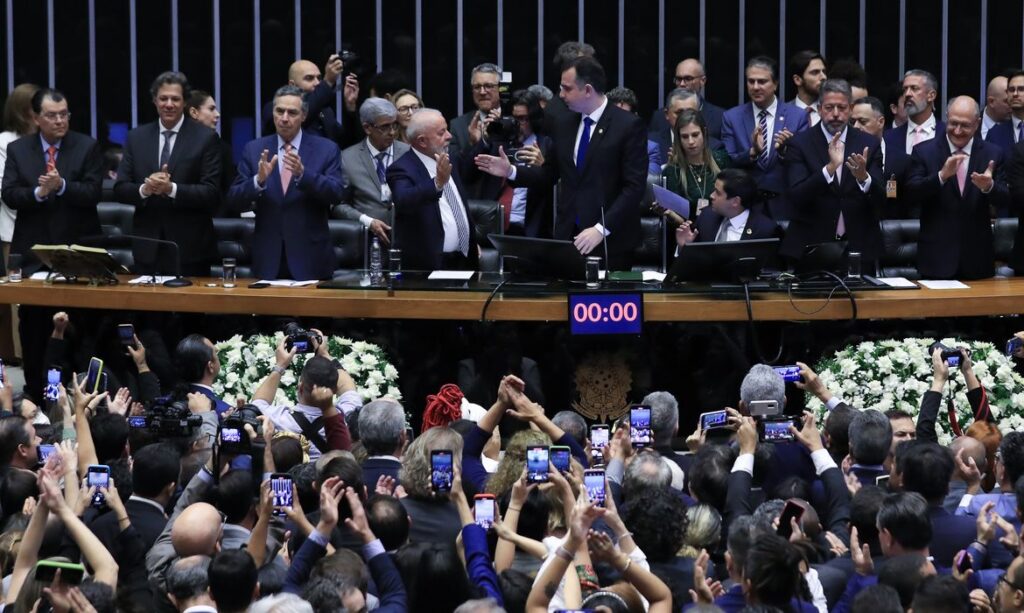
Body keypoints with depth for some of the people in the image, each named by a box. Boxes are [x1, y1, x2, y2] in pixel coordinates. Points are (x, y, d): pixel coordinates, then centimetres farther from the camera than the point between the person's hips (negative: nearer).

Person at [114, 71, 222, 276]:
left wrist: (172, 189, -21)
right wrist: (144, 189, -14)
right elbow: (120, 189, 7)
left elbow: (212, 193, -9)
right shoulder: (136, 137, 9)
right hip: (147, 247, 3)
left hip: (190, 250, -3)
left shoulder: (205, 138, -2)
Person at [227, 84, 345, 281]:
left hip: (311, 260, -2)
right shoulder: (254, 150, 5)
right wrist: (259, 180, -21)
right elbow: (234, 200, -1)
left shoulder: (326, 149, 0)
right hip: (268, 259, 2)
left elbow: (336, 193, -12)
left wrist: (302, 174, -28)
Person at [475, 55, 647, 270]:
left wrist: (601, 229, -19)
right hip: (568, 236, 5)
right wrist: (510, 171, 4)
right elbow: (550, 173, 19)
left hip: (610, 242, -5)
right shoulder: (564, 123, 10)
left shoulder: (628, 125, -9)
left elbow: (634, 187, -12)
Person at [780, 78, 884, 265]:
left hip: (859, 247, 2)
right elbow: (797, 198, -15)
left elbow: (879, 199, -5)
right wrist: (830, 167, -28)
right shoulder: (800, 144, -3)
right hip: (812, 245, -2)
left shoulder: (868, 144, 3)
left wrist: (863, 176, -26)